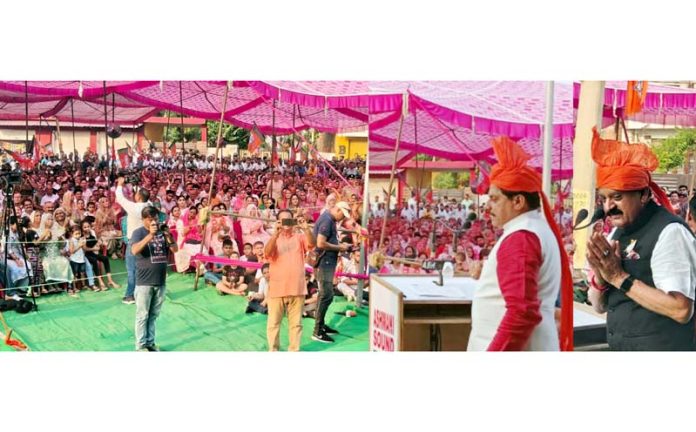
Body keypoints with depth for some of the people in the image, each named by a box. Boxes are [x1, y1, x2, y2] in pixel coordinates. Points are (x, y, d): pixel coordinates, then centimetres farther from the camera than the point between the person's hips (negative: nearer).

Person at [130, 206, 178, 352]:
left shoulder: (162, 232, 6)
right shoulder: (138, 232, -7)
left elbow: (175, 249, 2)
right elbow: (134, 250, -23)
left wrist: (168, 236, -16)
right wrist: (151, 235, -30)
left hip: (161, 281, 4)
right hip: (144, 282, -4)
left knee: (154, 315, 13)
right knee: (142, 315, 4)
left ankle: (150, 342, 22)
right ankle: (141, 345, 11)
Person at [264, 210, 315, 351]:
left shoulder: (300, 237, 7)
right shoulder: (274, 238, 3)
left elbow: (312, 244, -12)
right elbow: (267, 253, -16)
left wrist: (306, 229, -27)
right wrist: (277, 233, -26)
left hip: (297, 288, 1)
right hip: (277, 288, -1)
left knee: (296, 322, 9)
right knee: (274, 322, 4)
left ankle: (294, 350, 18)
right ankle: (273, 350, 14)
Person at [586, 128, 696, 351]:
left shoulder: (669, 232, -15)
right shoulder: (617, 233, 7)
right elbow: (600, 305, 11)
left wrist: (620, 277, -19)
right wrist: (601, 276, -9)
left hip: (659, 345, -7)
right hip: (621, 347, 7)